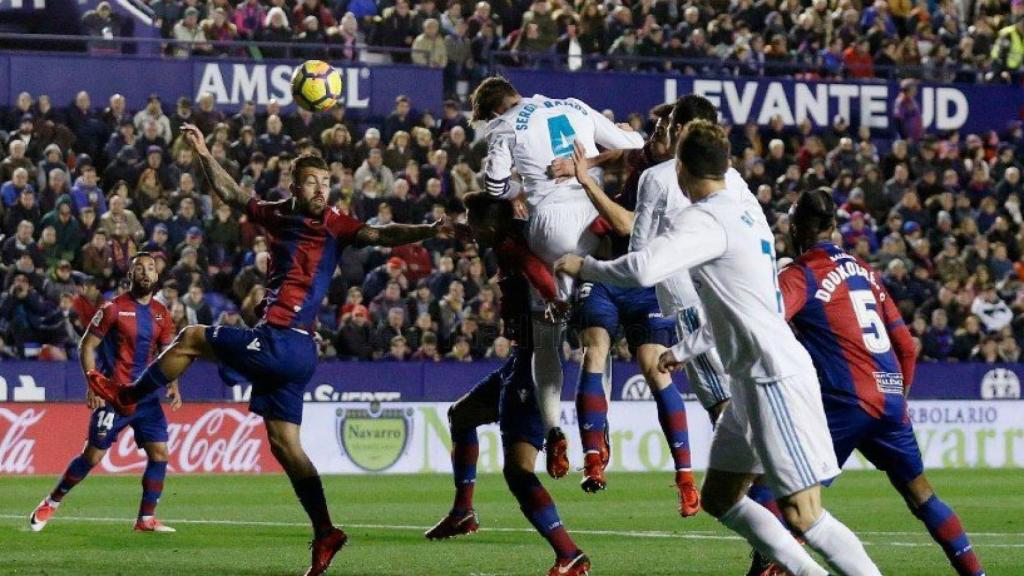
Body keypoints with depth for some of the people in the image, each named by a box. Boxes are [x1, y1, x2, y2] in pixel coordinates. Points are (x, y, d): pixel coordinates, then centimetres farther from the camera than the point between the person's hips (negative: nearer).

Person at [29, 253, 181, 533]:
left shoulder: (161, 313, 8)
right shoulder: (114, 308, -7)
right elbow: (86, 346, -5)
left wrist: (173, 385, -1)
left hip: (147, 396, 5)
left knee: (159, 454, -4)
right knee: (93, 455, -3)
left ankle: (146, 518, 5)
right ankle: (51, 503, 14)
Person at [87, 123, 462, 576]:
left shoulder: (335, 226, -6)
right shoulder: (279, 216, 12)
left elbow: (380, 235, -19)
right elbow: (231, 194, 21)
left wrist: (427, 231, -35)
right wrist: (204, 155, 12)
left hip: (282, 345, -7)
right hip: (286, 351, 7)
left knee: (191, 338, 5)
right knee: (284, 445, 7)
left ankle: (126, 397, 26)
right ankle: (324, 533, 5)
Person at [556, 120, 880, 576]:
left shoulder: (706, 220, -15)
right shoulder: (745, 207, 14)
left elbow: (644, 269, -31)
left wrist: (583, 266, -13)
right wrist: (685, 349, 35)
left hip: (776, 380, -10)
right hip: (754, 379, 10)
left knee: (801, 515, -12)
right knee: (718, 498, 15)